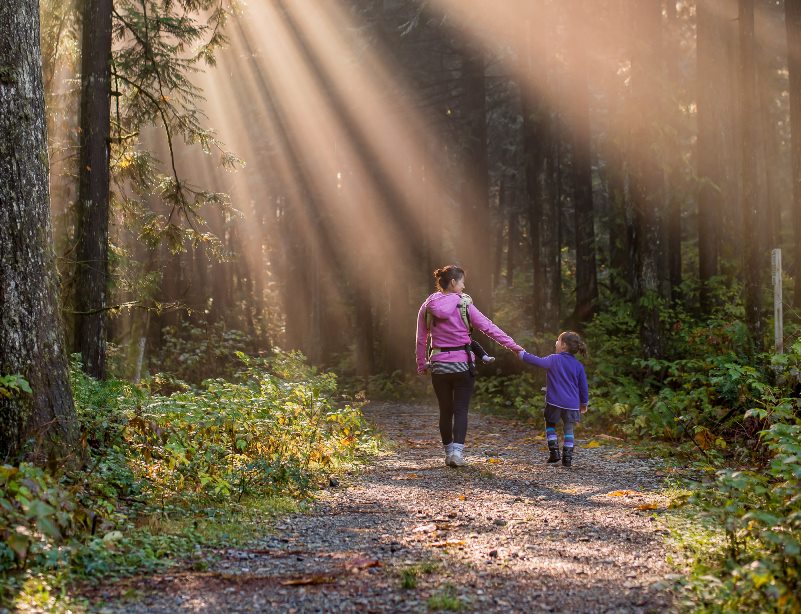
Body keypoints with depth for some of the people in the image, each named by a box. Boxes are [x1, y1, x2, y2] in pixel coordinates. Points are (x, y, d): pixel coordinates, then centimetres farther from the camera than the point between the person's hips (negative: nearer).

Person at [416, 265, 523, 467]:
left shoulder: (427, 306, 2)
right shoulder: (464, 304, -7)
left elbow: (421, 339, 6)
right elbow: (488, 327, -8)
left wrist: (421, 365, 15)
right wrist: (513, 345, -5)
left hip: (439, 365, 3)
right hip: (462, 365, -3)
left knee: (445, 411, 13)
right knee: (461, 410, 1)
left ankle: (449, 452, 18)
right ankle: (457, 451, -14)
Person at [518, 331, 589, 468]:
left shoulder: (554, 359, -5)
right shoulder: (578, 365, 5)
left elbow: (538, 361, -9)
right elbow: (583, 386, 9)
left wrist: (522, 354, 2)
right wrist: (584, 403, 21)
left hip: (554, 402, -2)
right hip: (572, 404, 3)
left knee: (550, 425, 17)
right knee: (569, 430, 11)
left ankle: (554, 451, 5)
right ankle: (567, 457, 4)